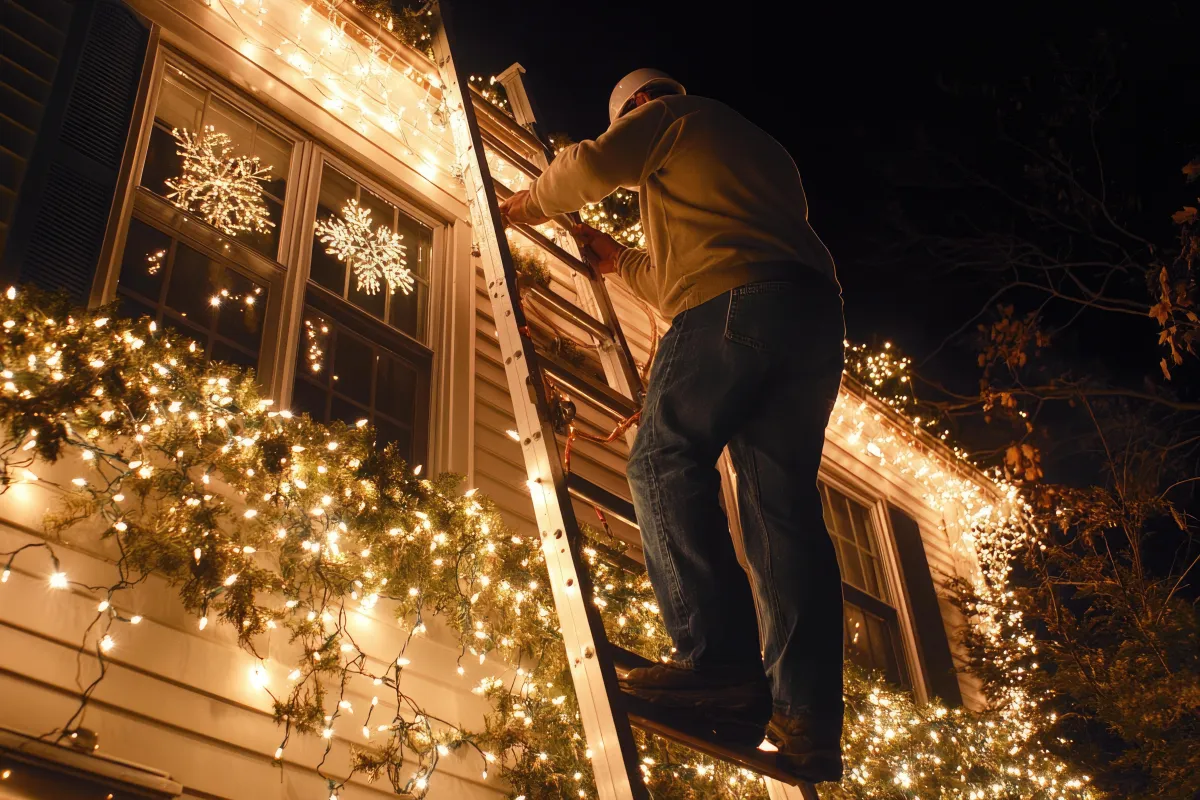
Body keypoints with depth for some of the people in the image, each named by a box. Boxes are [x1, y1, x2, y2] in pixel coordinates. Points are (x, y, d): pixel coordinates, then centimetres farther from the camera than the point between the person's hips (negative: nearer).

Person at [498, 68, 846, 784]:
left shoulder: (672, 115, 18)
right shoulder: (764, 150, 41)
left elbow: (593, 166, 1)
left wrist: (529, 205, 21)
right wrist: (620, 262, 51)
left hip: (737, 301, -7)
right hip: (816, 312, 8)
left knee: (666, 460, -11)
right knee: (784, 504, -1)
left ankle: (720, 659, -27)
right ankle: (809, 722, -10)